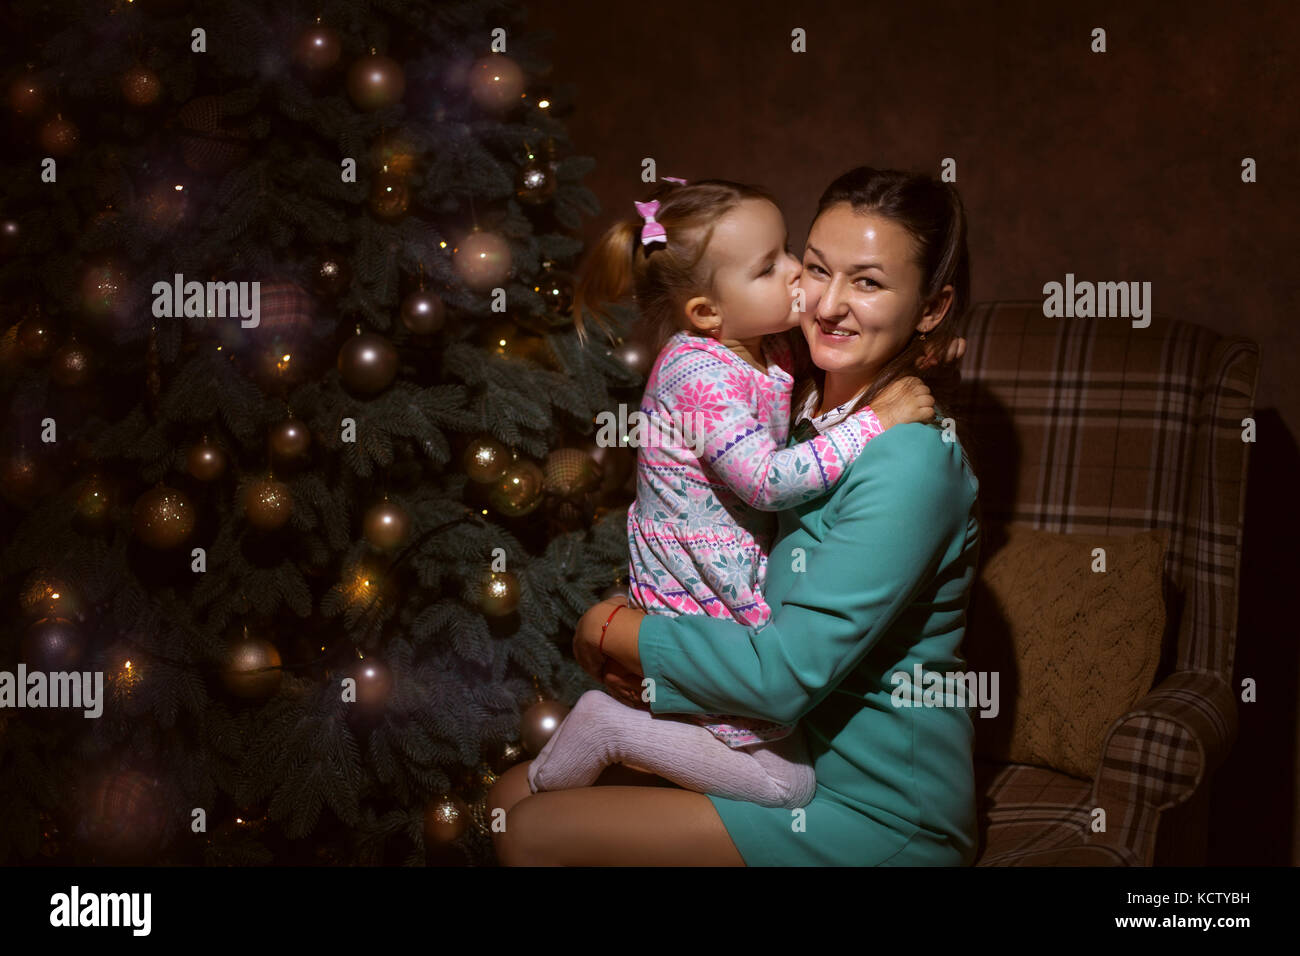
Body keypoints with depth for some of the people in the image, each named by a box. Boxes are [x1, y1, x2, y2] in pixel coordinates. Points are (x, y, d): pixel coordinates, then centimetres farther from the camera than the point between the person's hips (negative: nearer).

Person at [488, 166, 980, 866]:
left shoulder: (910, 461, -23)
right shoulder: (809, 405, 4)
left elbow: (786, 672, -26)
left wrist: (614, 628, -13)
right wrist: (653, 653, -5)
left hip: (871, 812, -8)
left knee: (533, 834, -11)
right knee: (511, 797, 6)